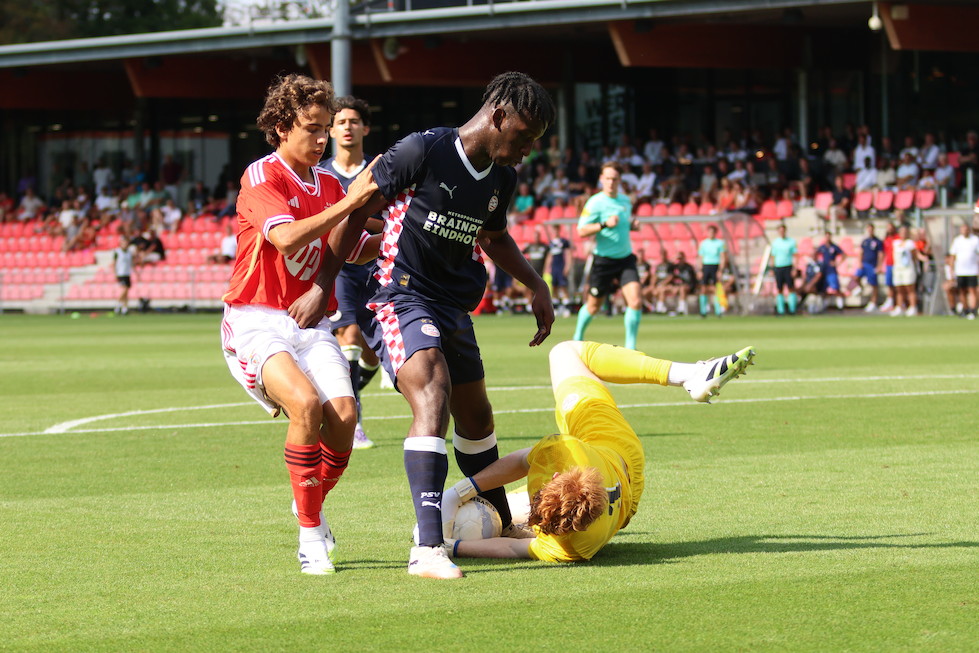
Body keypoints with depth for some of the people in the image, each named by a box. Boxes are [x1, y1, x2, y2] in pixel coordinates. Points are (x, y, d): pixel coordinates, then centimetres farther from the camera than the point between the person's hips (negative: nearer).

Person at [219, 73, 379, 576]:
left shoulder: (330, 185, 13)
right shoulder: (261, 177, -7)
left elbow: (336, 259, 15)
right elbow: (286, 237, -25)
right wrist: (350, 202, -26)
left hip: (309, 321, 6)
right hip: (255, 322, -5)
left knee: (343, 413, -18)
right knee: (306, 404, -30)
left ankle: (311, 506, 12)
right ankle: (309, 533, -18)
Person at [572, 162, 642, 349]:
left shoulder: (625, 200, 8)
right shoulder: (596, 203, -11)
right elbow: (582, 231, -17)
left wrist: (632, 225, 3)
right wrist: (605, 224, -29)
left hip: (625, 258, 4)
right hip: (603, 261, -4)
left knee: (636, 301, -14)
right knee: (594, 306, 9)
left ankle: (630, 346, -5)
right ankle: (578, 337, 36)